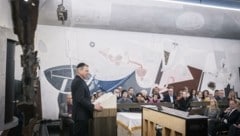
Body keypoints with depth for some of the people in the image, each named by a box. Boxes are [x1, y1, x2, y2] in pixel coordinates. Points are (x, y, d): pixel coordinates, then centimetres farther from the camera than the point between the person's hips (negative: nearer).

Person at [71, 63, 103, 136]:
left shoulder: (79, 81, 15)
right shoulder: (78, 82, -17)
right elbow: (80, 99, -25)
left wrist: (92, 105, 15)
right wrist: (93, 106, -20)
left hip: (81, 114, 10)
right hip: (81, 115, -10)